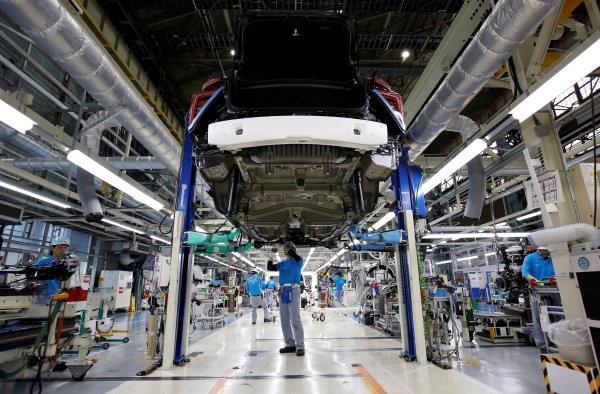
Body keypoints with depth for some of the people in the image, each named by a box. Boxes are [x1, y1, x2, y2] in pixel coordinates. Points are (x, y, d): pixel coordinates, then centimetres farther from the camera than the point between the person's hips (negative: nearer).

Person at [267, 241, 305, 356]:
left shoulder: (298, 261, 0)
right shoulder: (282, 263, 17)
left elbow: (297, 257, -23)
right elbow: (270, 267, 7)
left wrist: (289, 249, -9)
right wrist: (272, 254, -2)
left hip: (293, 290, -7)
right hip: (283, 290, 7)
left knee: (295, 319, -10)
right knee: (284, 320, 10)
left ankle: (300, 346, -3)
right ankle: (290, 344, 19)